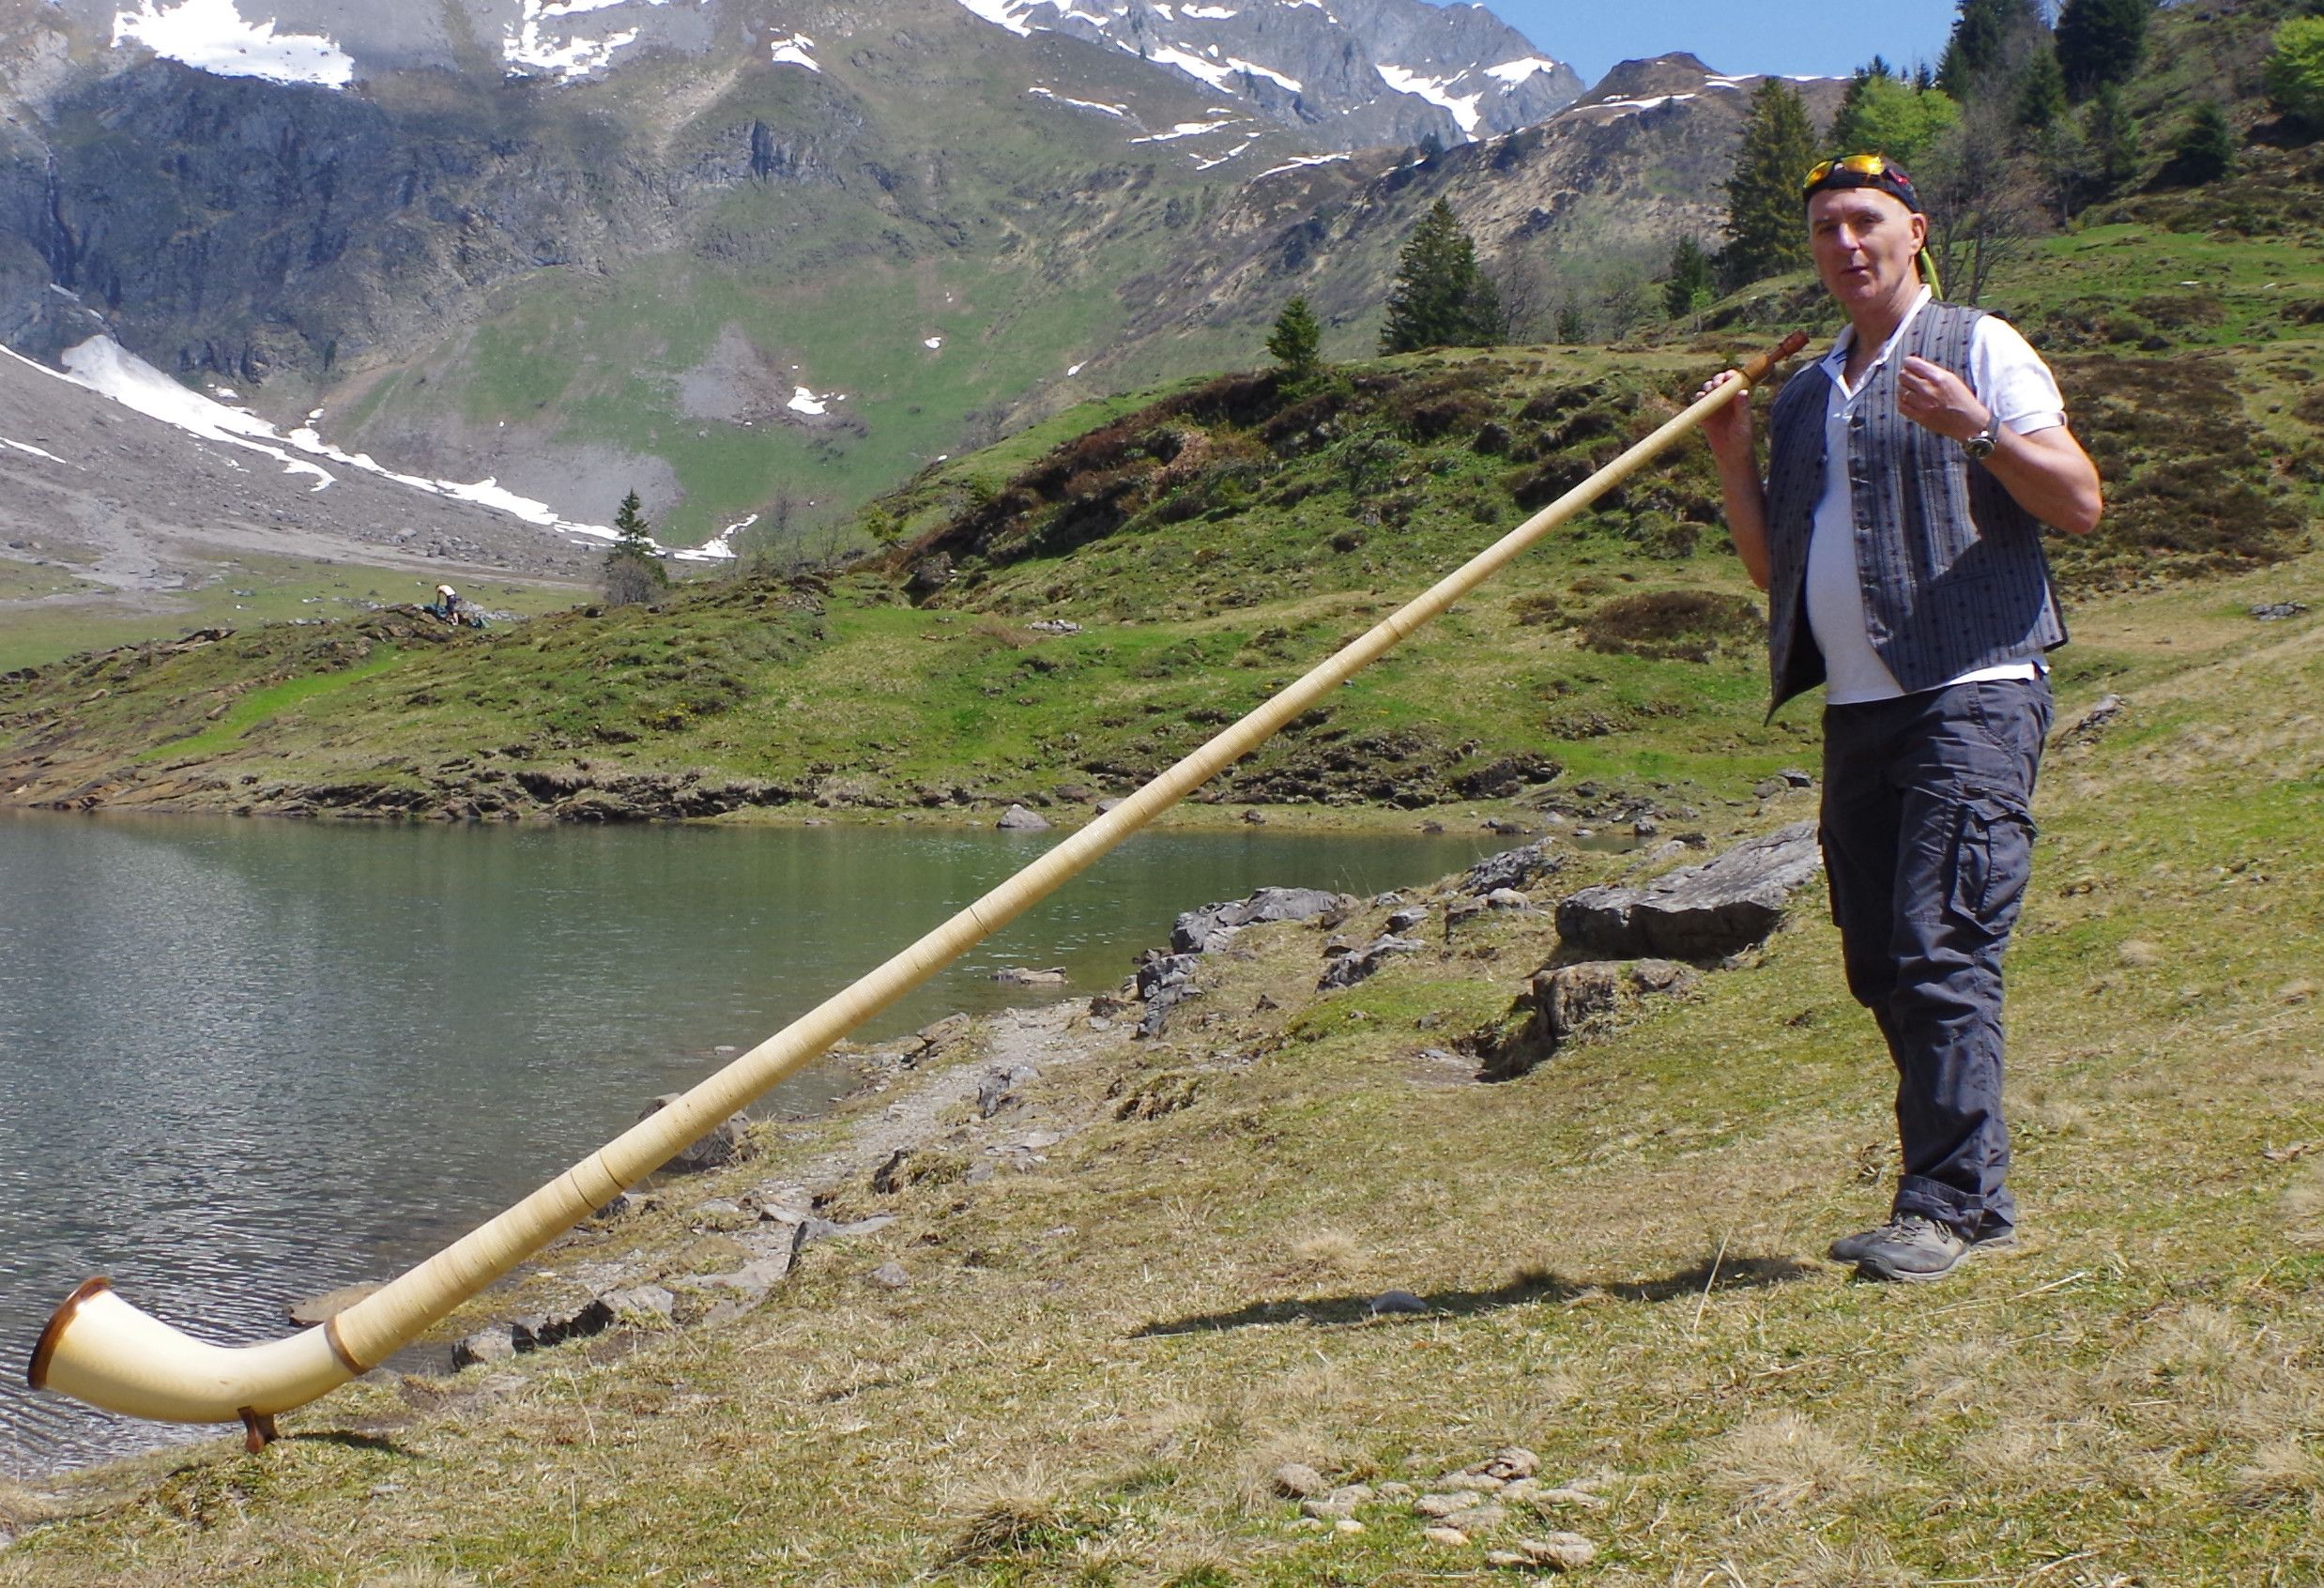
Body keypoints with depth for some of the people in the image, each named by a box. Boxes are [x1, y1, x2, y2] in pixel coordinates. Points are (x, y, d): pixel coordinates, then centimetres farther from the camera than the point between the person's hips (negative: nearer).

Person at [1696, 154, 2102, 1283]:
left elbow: (2082, 504, -5)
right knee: (1880, 963, 6)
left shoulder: (1978, 349, 3)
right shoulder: (1804, 397, 21)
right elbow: (1769, 567, 19)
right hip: (1857, 710, 7)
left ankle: (1949, 1204, -8)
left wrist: (1976, 429, -19)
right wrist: (1734, 457, 5)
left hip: (1970, 694, -7)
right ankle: (1971, 1191, 16)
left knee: (1942, 946, -14)